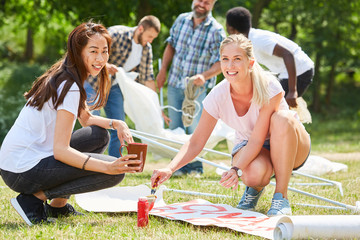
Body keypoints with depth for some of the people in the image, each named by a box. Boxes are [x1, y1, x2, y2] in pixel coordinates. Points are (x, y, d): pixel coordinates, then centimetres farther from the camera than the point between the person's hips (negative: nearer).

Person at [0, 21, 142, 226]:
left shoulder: (62, 77, 12)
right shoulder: (70, 87, -17)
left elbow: (86, 118, 25)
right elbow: (60, 150, -24)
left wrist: (115, 123, 5)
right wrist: (108, 167, -31)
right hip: (22, 172, -10)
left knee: (100, 136, 16)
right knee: (115, 173, -14)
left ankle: (58, 205, 14)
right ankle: (35, 199, -9)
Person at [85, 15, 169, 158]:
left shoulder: (146, 49, -1)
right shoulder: (116, 34, -20)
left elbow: (147, 78, 3)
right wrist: (105, 65, -44)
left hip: (113, 87, 6)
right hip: (93, 82, -6)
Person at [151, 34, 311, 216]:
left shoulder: (269, 87, -27)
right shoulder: (218, 96, -18)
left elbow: (257, 139, -28)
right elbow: (196, 142, -14)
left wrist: (237, 169, -43)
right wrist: (170, 169, -30)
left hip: (292, 149, -1)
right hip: (250, 148, 1)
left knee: (282, 118, -36)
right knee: (253, 174, -38)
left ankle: (281, 196, -23)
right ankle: (256, 187, 4)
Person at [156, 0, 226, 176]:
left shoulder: (216, 31, -11)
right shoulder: (181, 20, 3)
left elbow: (221, 62, -12)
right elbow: (171, 44, 15)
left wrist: (204, 76, -28)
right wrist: (163, 71, 11)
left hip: (197, 87, -4)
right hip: (175, 83, 4)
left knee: (195, 128, -3)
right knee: (175, 126, 6)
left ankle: (195, 166, 9)